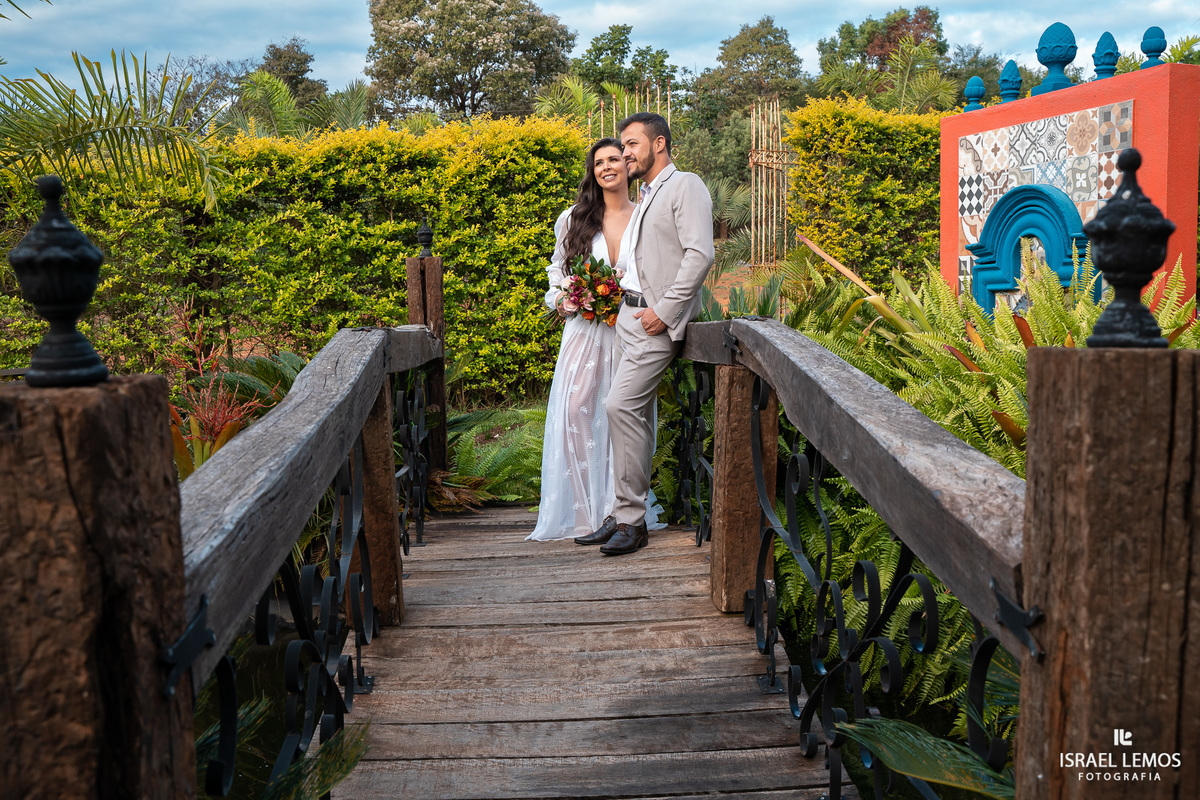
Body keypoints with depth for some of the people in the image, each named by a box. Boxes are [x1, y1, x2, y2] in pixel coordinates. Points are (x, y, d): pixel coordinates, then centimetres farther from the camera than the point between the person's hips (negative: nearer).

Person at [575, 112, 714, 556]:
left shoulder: (685, 186, -5)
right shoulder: (646, 197, 23)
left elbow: (700, 254, -17)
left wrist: (664, 310, -19)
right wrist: (617, 294, 10)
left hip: (657, 319, -9)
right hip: (629, 313, 9)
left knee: (621, 405, -17)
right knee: (637, 412, 10)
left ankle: (630, 519, -10)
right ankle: (626, 514, 16)